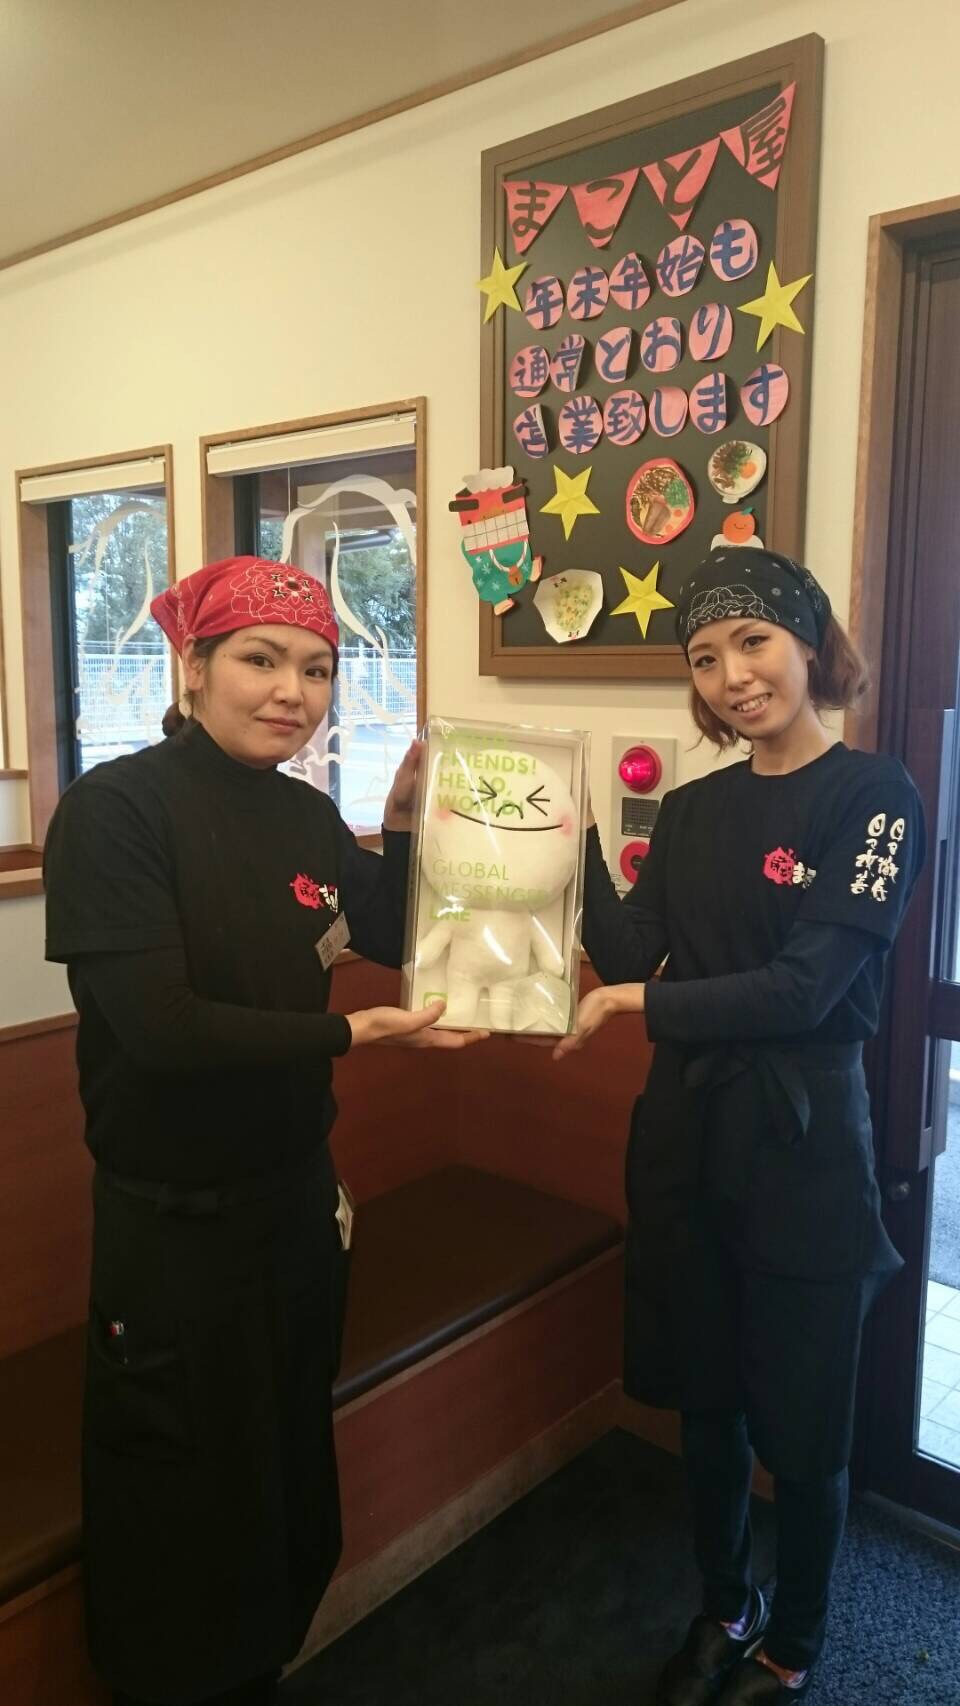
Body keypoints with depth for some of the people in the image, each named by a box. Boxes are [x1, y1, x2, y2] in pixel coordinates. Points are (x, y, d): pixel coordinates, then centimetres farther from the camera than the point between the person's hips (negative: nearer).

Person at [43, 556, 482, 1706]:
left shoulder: (309, 817, 0)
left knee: (292, 1472, 25)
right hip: (171, 1220, -6)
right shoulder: (117, 807, -19)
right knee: (182, 1500, 16)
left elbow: (393, 937, 9)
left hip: (298, 1197, 7)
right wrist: (352, 1034, -23)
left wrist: (403, 824, -6)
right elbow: (158, 1024, -25)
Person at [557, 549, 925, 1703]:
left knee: (798, 1419, 13)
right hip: (685, 1139, 5)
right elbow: (627, 959, -3)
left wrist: (637, 1004, -18)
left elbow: (807, 987, -19)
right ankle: (724, 1609, 46)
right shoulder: (690, 810, 6)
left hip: (801, 1146, -5)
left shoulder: (872, 795, -11)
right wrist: (576, 841, -12)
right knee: (703, 1395, 20)